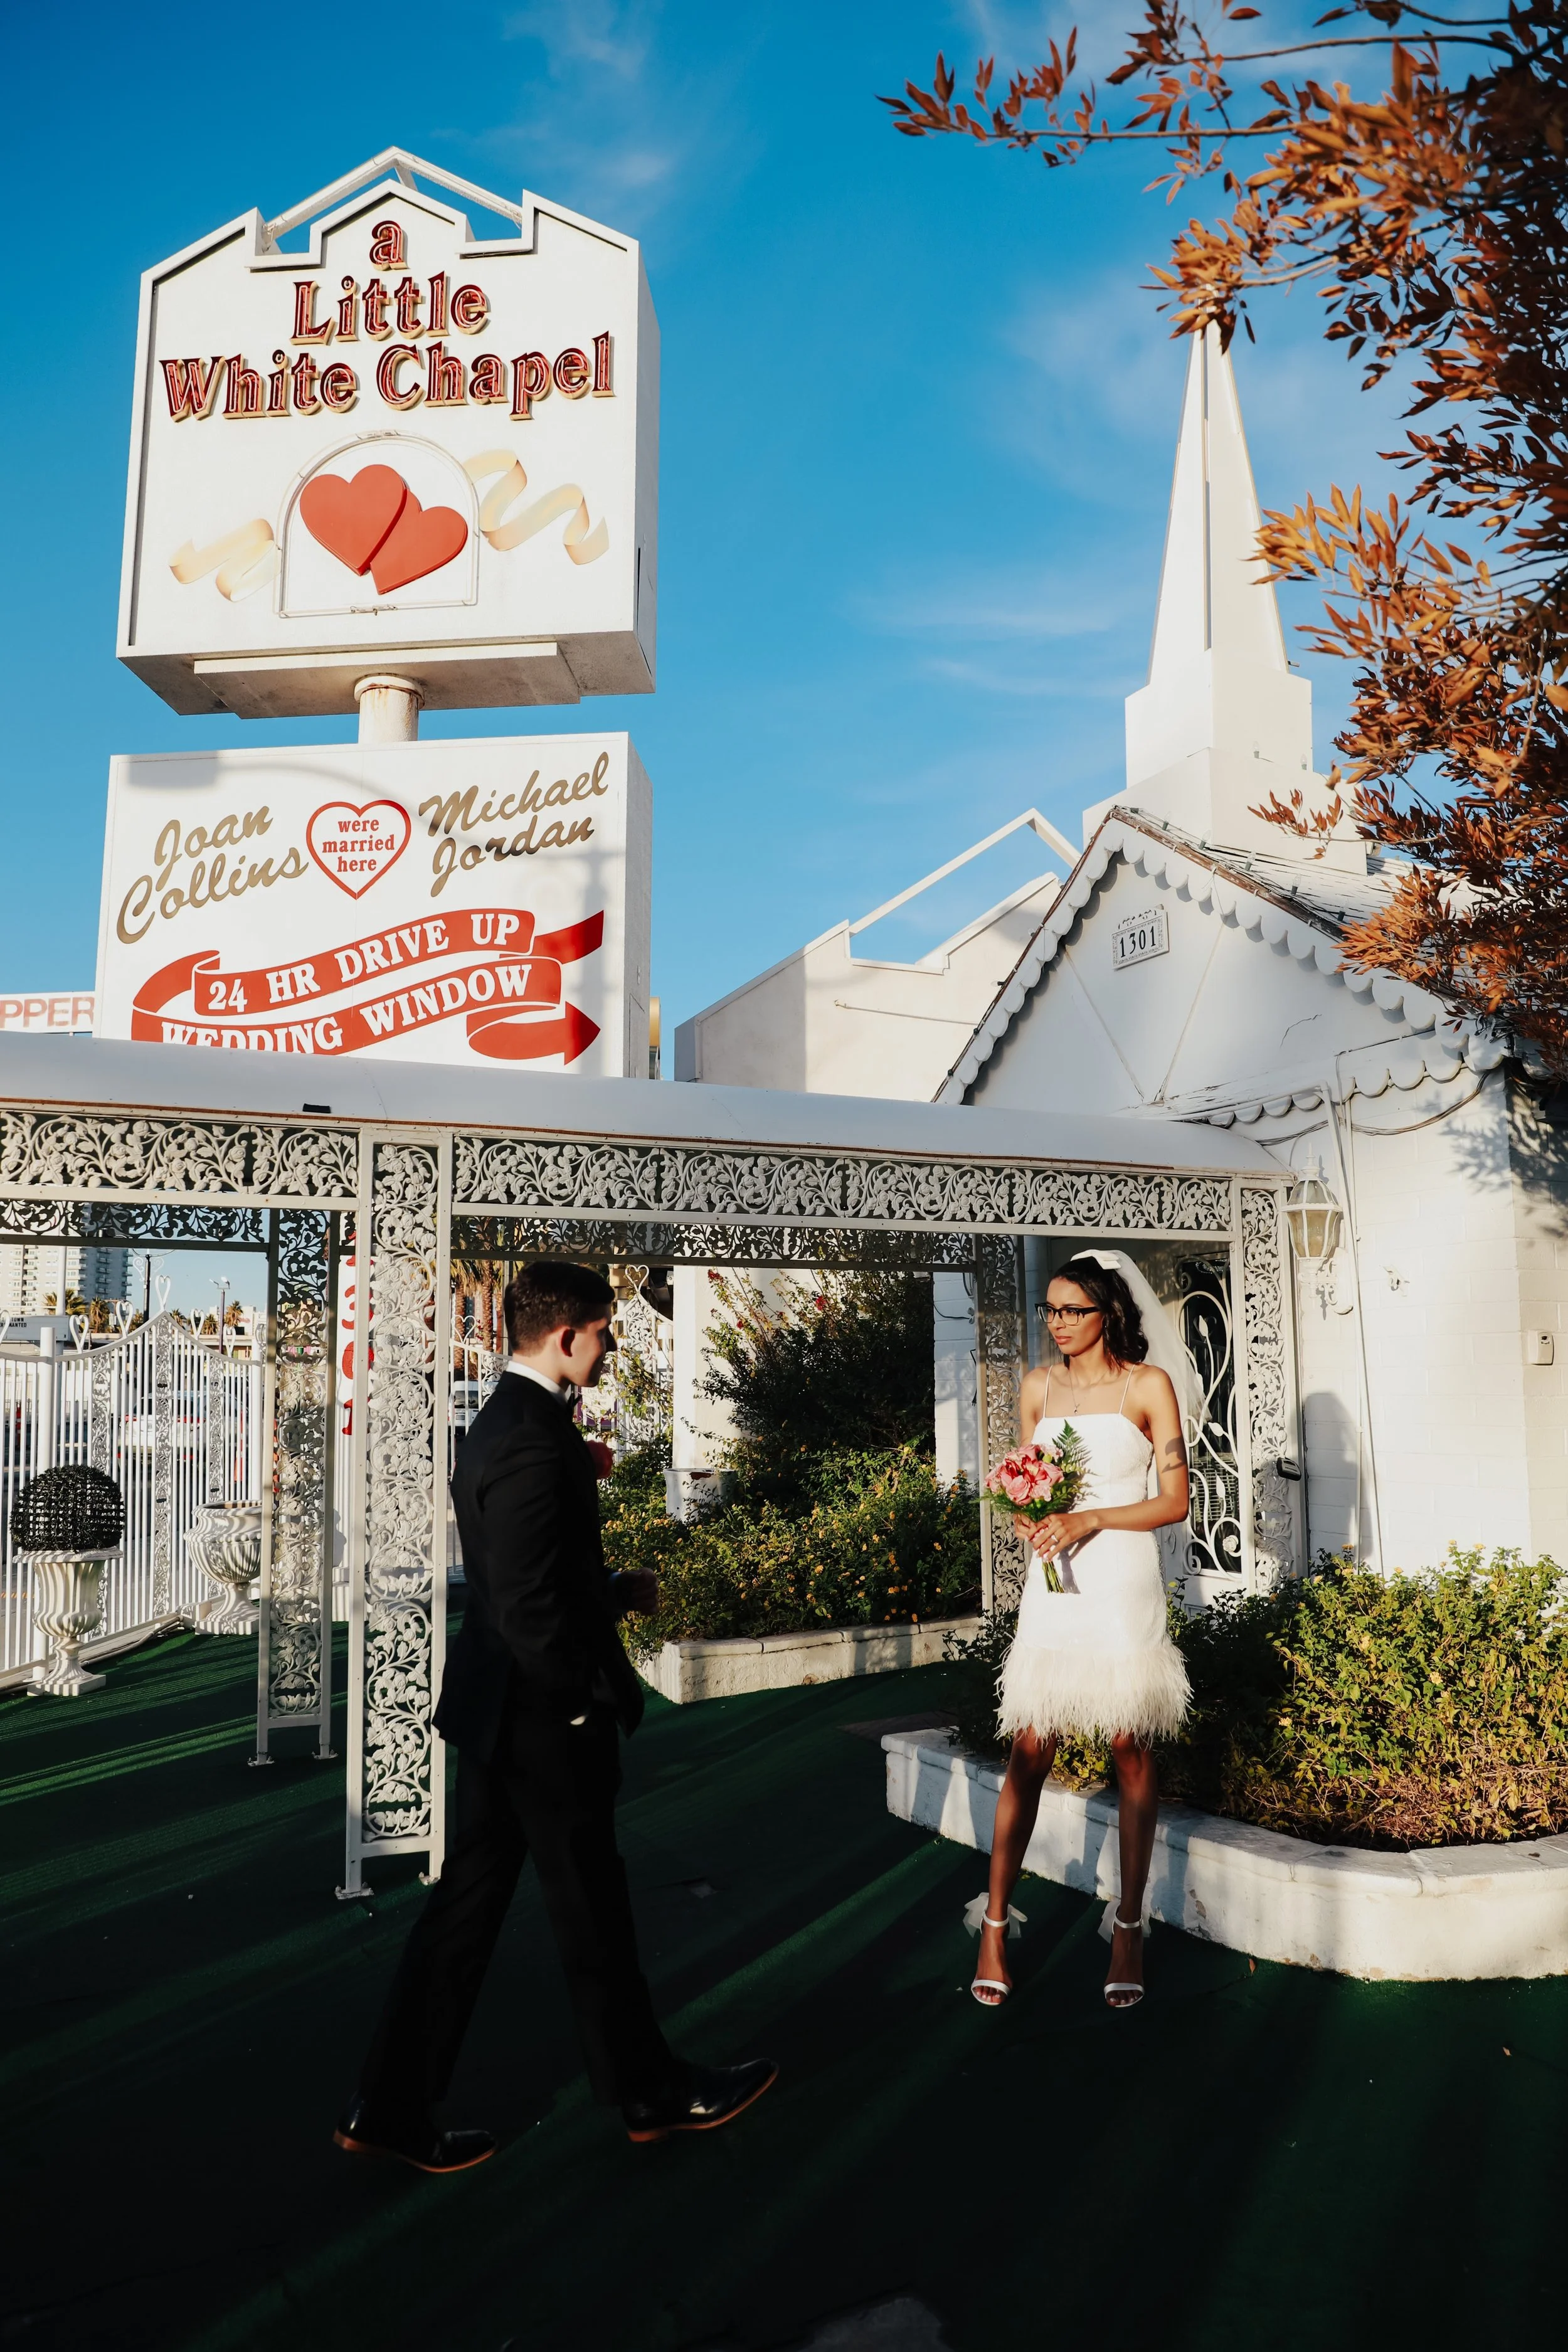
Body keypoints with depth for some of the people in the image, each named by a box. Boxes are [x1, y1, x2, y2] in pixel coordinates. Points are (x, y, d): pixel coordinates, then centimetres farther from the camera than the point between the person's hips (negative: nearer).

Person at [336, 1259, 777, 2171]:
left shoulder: (501, 1422, 9)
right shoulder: (534, 1440, -24)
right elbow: (528, 1604, -26)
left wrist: (619, 1592, 16)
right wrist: (584, 1703, -15)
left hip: (498, 1715, 10)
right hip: (543, 1718, -10)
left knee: (468, 1906, 15)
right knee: (592, 1911, 8)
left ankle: (394, 2108, 24)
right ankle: (653, 2093, 27)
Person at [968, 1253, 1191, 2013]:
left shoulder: (1147, 1385, -1)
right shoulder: (1039, 1386, 10)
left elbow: (1175, 1501, -4)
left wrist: (1087, 1521, -14)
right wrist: (1028, 1518, -4)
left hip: (1123, 1584, -2)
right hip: (1054, 1584, 3)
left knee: (1131, 1750, 4)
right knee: (1029, 1753, 1)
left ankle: (1128, 1925, 16)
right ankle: (996, 1922, 11)